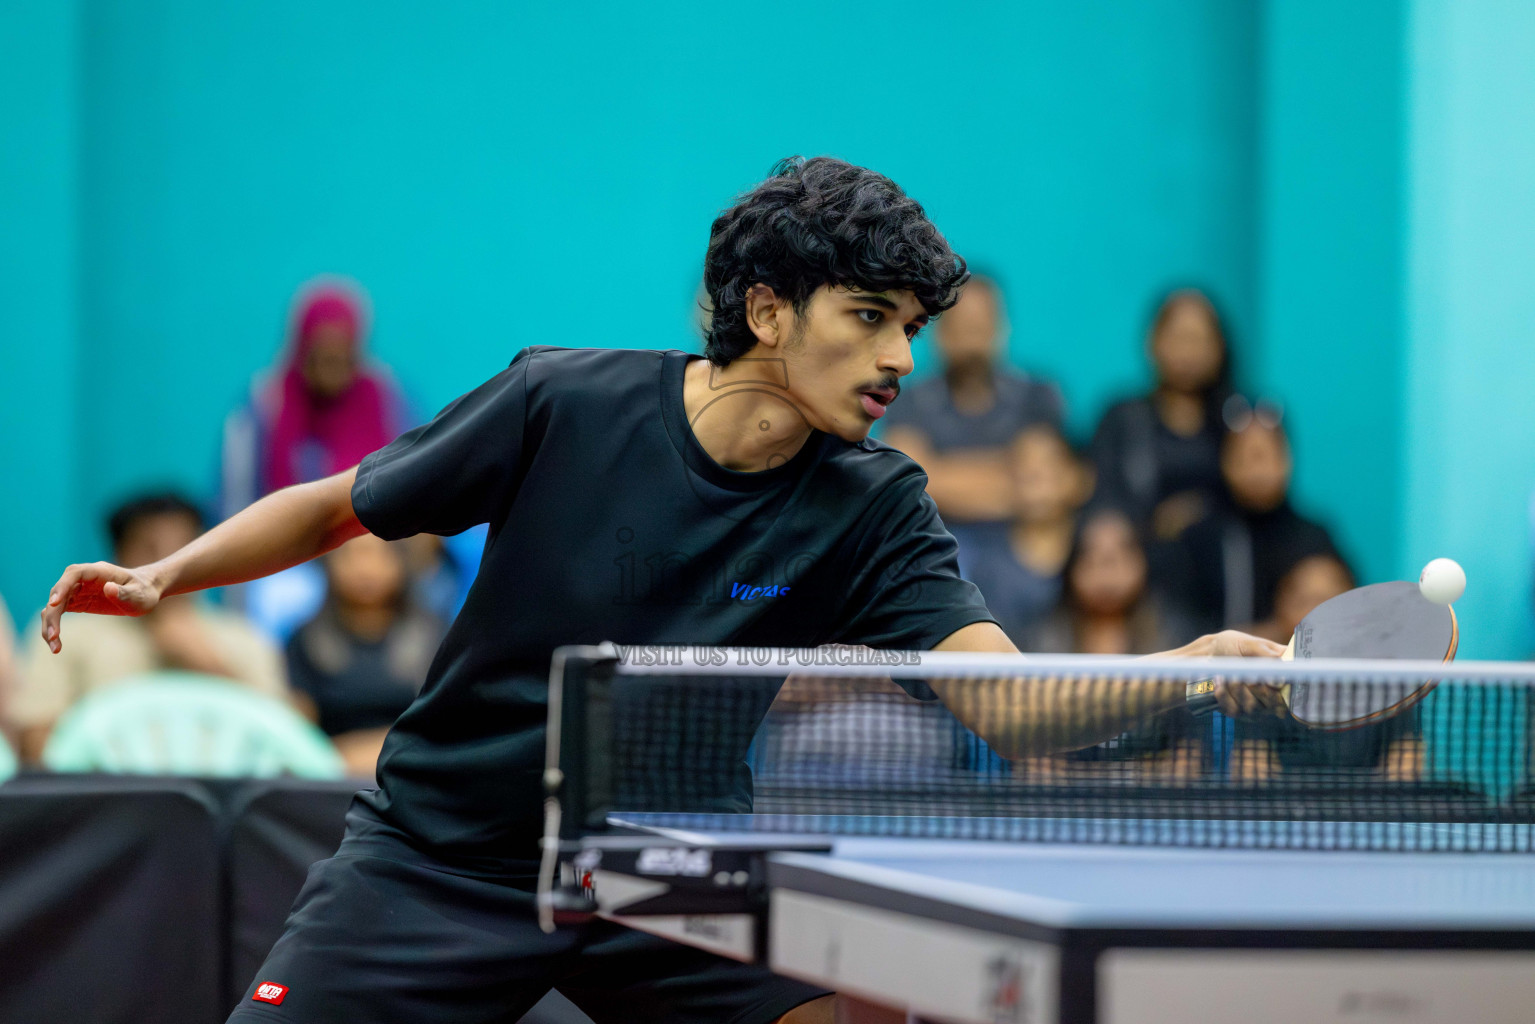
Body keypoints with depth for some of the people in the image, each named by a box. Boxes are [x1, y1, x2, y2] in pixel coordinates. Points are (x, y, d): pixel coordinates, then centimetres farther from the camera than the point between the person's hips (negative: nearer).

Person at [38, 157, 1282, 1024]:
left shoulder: (874, 512, -10)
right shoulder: (563, 404, -13)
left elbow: (1010, 701, -24)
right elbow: (336, 509, 1)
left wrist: (1187, 671, -41)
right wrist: (159, 574, -12)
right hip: (439, 863, -2)